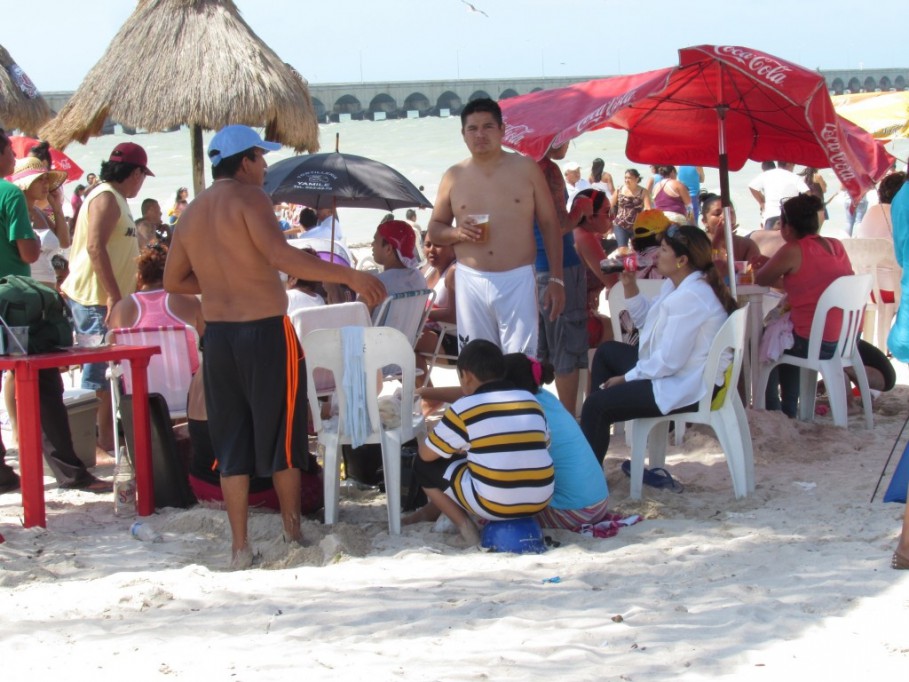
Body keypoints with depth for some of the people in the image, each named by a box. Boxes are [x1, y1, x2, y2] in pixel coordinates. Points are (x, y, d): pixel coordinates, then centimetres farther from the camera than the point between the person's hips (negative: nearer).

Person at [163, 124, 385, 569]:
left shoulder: (192, 212, 11)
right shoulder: (248, 198, -9)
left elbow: (173, 280, 16)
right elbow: (280, 256, -25)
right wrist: (349, 277, -28)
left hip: (217, 334, 6)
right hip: (265, 331, -6)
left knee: (231, 442, 10)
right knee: (282, 435, 8)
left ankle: (240, 548, 10)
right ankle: (293, 535, 17)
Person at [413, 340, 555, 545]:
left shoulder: (464, 408, -3)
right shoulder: (531, 401, 8)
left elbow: (426, 454, 5)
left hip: (494, 505, -5)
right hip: (540, 502, 5)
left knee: (424, 466, 14)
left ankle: (465, 527, 5)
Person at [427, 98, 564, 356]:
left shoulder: (526, 168, 4)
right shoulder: (453, 177, 8)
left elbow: (549, 224, 6)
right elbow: (434, 229, 15)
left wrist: (556, 279, -1)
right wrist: (456, 233, -9)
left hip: (518, 280, -2)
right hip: (470, 282, 2)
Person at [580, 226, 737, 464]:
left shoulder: (690, 297, -26)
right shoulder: (674, 285, 7)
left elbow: (669, 360, -28)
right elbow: (646, 321, 18)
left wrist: (626, 378, -16)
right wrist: (630, 286, 3)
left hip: (687, 389, -12)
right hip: (675, 372, 12)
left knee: (596, 404, -17)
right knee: (606, 352, 27)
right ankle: (596, 429, 30)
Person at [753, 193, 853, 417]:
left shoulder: (792, 251, -16)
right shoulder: (836, 246, 5)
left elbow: (760, 279, -2)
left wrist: (765, 265, 20)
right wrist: (774, 264, 19)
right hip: (847, 340, 7)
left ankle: (772, 413, 32)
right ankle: (789, 410, 39)